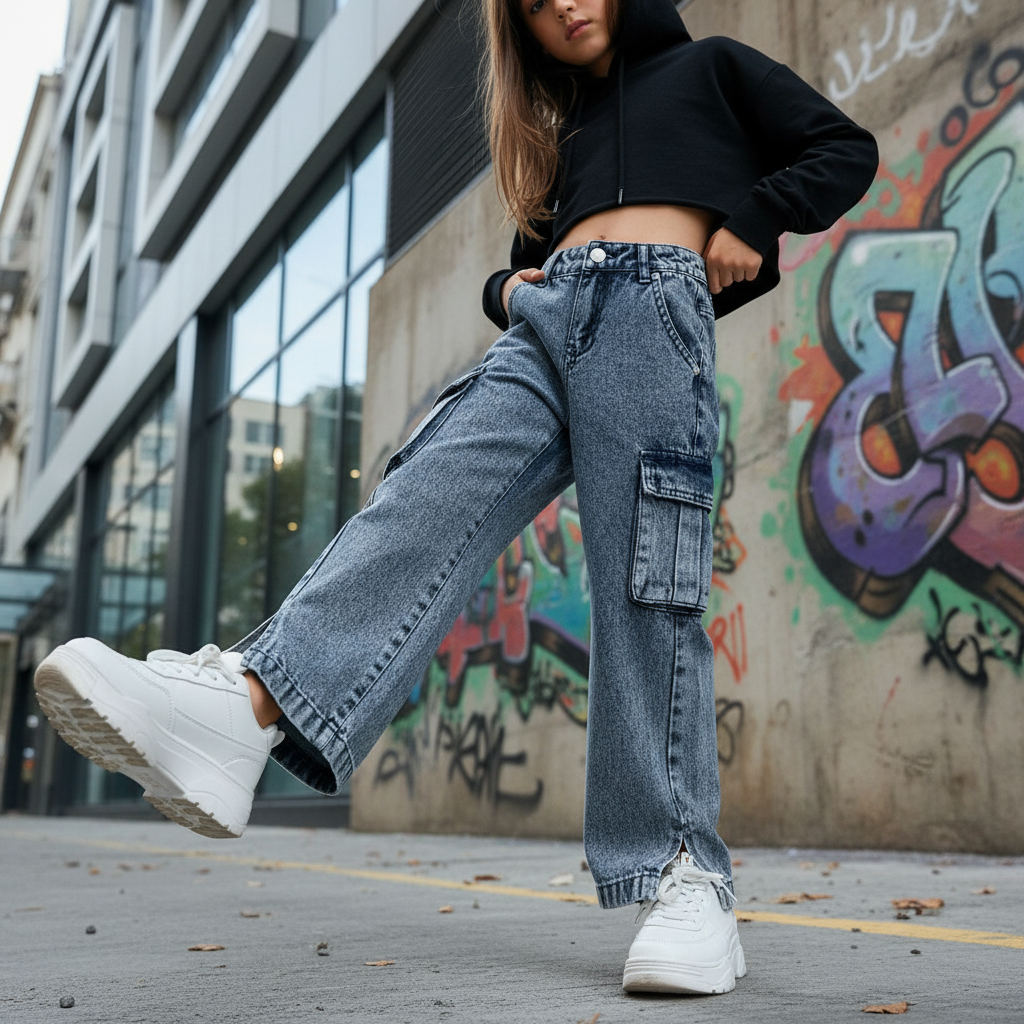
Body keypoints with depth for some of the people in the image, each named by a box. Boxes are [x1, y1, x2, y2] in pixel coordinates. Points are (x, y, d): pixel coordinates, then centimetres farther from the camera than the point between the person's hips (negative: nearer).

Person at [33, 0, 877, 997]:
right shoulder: (556, 127, 36)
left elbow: (847, 150, 21)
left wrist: (750, 221, 3)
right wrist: (506, 289, 15)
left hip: (653, 304, -4)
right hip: (545, 321, 5)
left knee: (645, 588, -19)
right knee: (427, 496, -23)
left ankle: (685, 877, -17)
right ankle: (241, 709, -45)